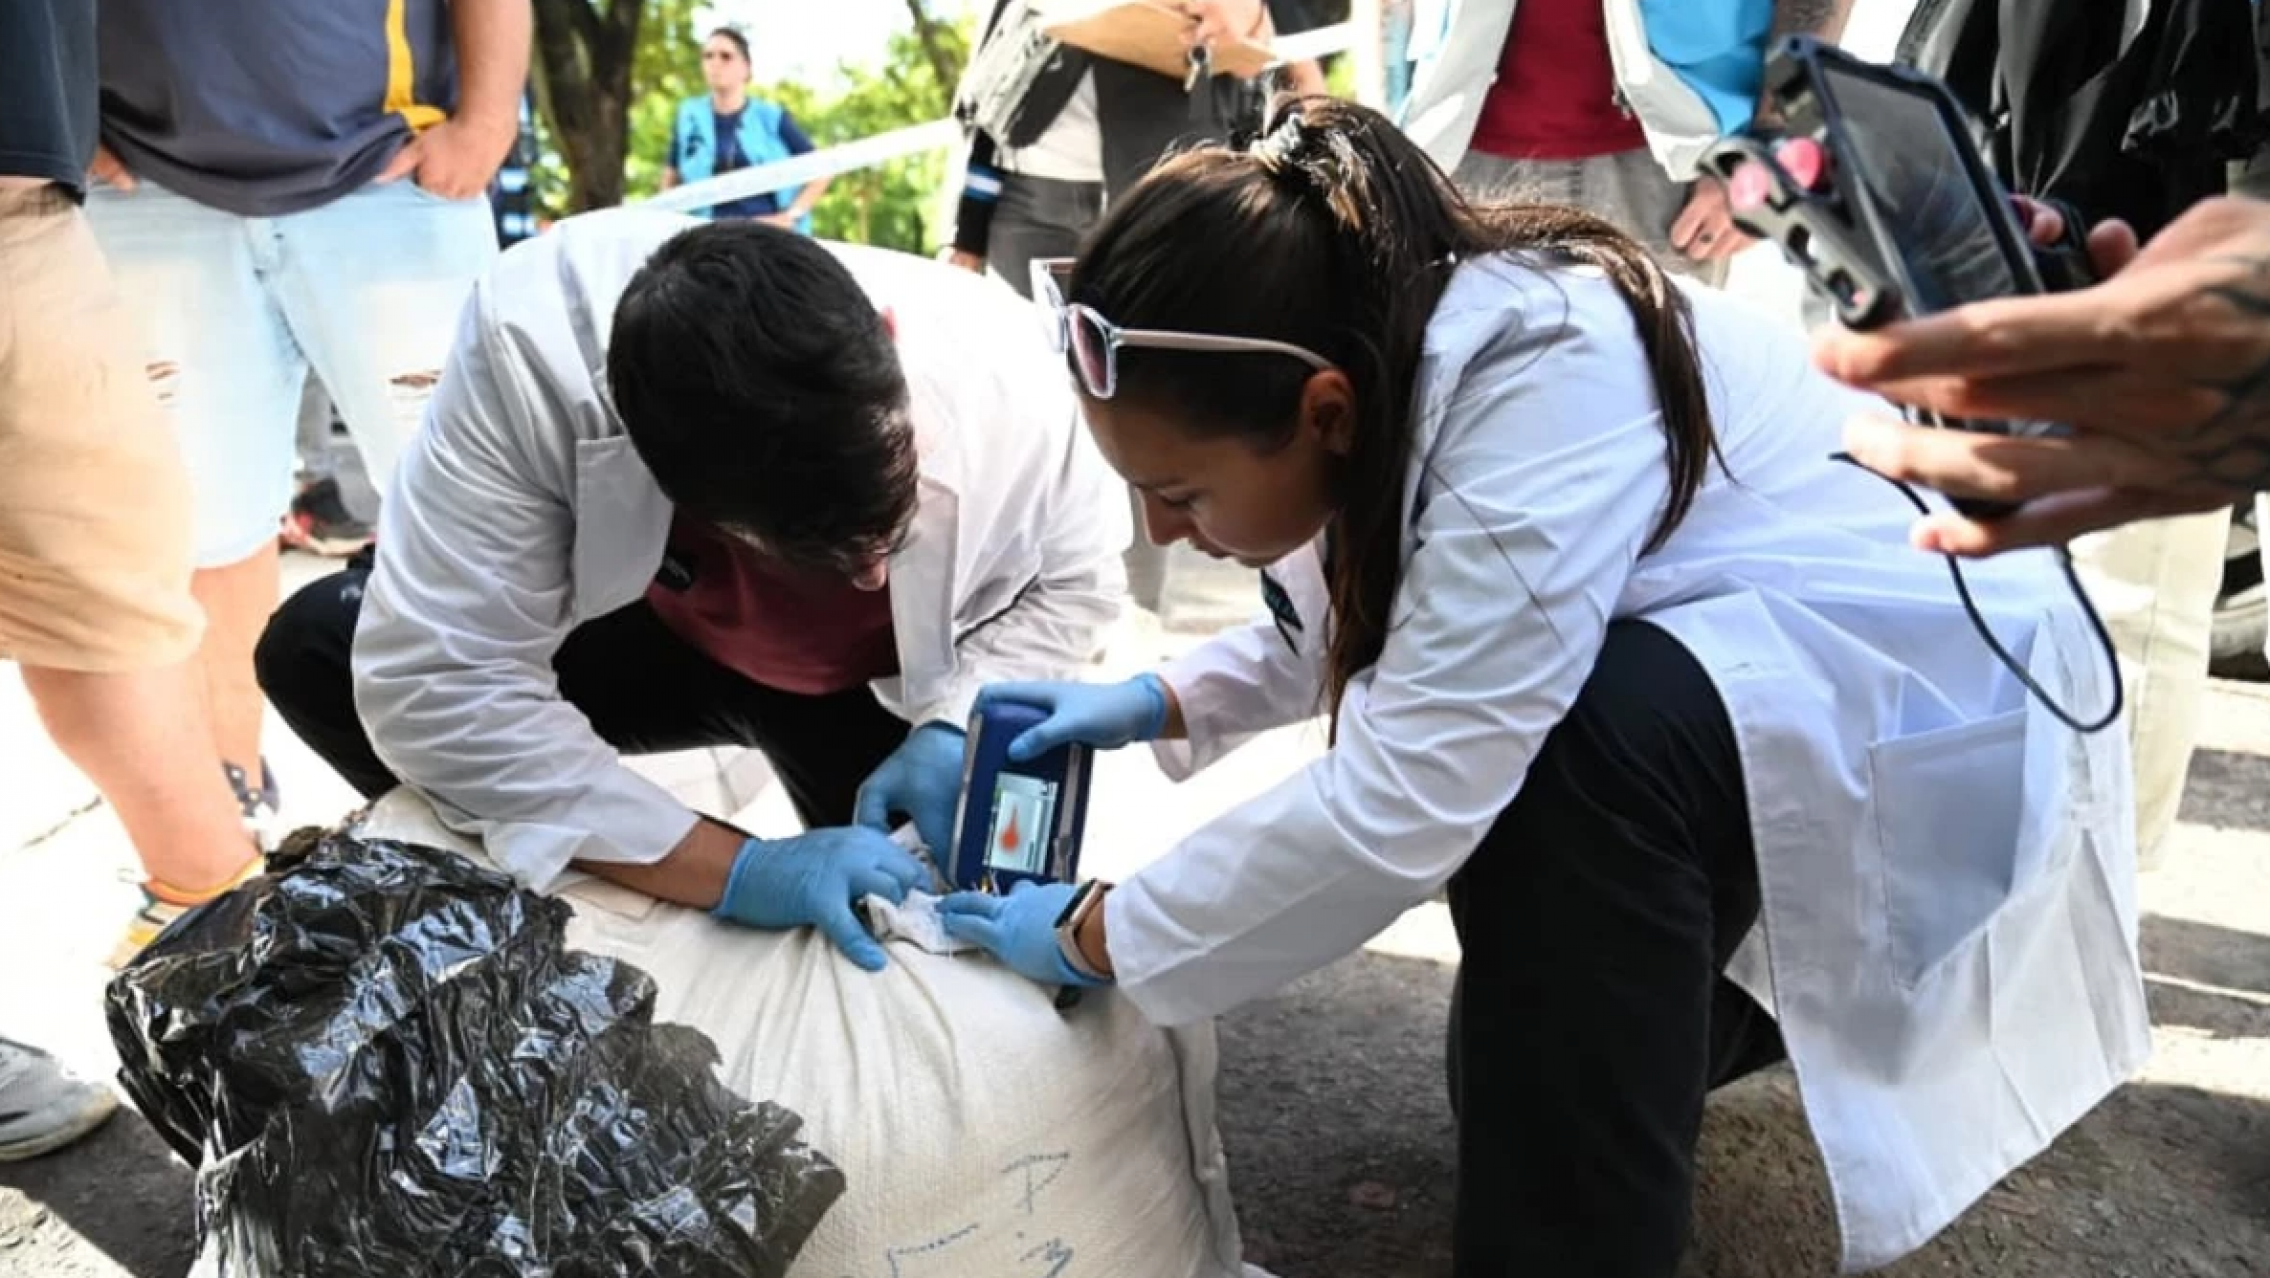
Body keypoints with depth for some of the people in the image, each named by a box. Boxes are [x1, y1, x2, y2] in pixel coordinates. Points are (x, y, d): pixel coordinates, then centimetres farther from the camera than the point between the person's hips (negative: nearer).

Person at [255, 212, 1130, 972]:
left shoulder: (992, 364, -34)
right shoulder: (534, 347, -38)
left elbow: (1073, 584, -14)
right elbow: (433, 681, -37)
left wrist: (953, 727, -32)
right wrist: (734, 870, -42)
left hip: (886, 680, 0)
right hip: (652, 629, 1)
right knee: (317, 649, -18)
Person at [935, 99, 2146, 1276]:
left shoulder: (1546, 385, -35)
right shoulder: (1389, 343, -10)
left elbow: (1398, 806, -37)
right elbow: (1357, 615, 9)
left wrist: (1094, 935, -24)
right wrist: (1161, 703, -4)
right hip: (1738, 681, 8)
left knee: (1578, 734, -37)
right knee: (1512, 1078, 9)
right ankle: (1794, 978, 34)